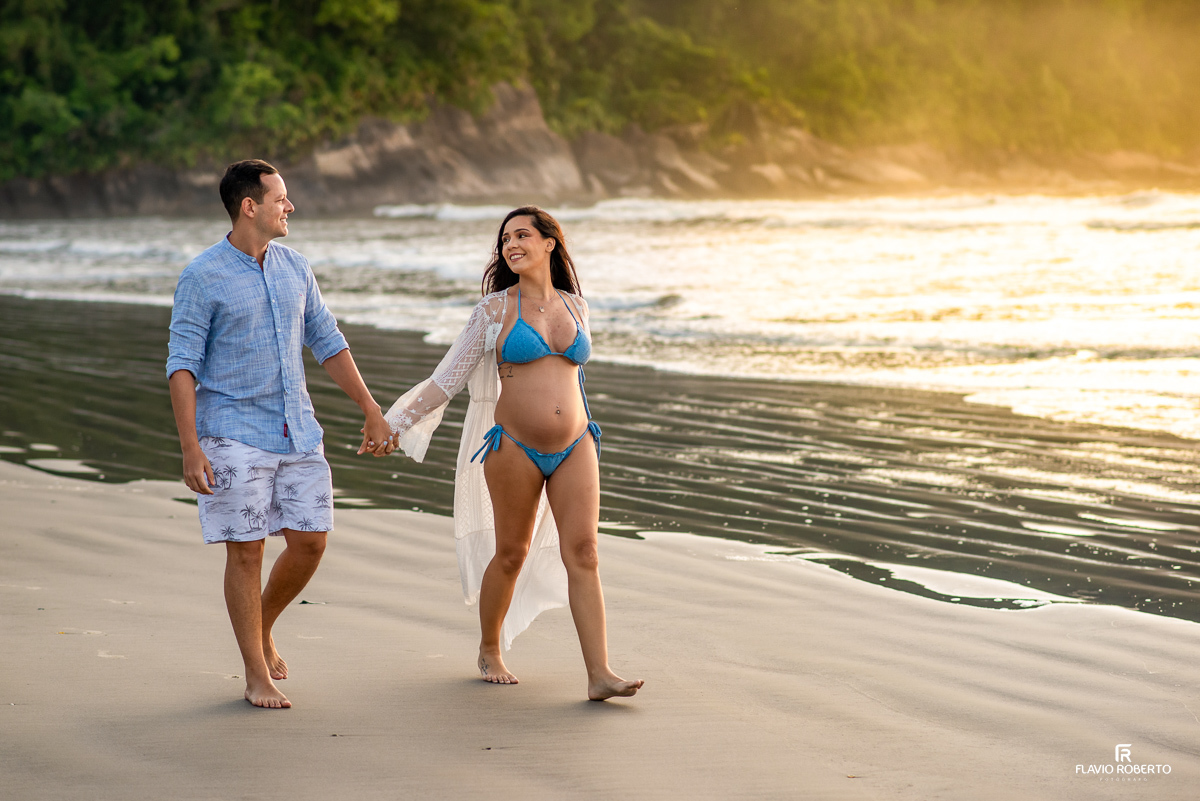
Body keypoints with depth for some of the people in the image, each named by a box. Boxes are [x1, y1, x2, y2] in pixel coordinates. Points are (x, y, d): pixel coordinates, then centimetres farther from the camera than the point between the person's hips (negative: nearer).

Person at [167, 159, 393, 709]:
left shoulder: (294, 268, 8)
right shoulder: (202, 277, -9)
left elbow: (327, 343, 15)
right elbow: (182, 364, -11)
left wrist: (372, 411, 11)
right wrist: (190, 447, -18)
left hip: (297, 430, 6)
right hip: (235, 432, -5)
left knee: (310, 541, 3)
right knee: (246, 551, -1)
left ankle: (261, 629, 28)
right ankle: (256, 675, 9)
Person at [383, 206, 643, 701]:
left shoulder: (575, 306, 9)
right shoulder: (496, 309, -2)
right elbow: (448, 379, 0)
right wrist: (398, 422, -4)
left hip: (575, 448, 3)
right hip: (514, 449, -2)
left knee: (582, 553, -7)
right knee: (511, 554, 8)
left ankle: (599, 674, -12)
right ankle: (489, 651, 30)